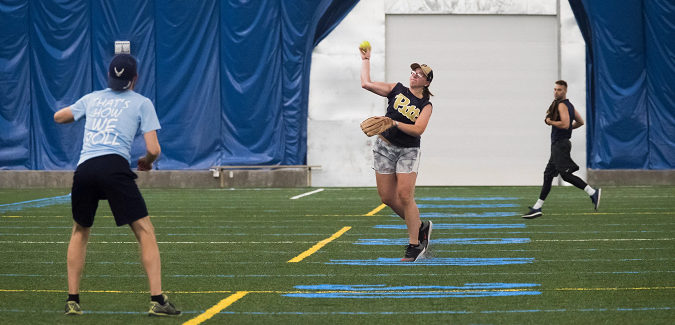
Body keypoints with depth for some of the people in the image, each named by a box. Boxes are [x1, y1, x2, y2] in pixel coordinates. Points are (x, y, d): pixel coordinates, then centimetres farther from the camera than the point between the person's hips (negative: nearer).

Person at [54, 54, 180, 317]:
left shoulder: (91, 99, 24)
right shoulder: (141, 103, 14)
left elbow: (58, 117, 40)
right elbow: (154, 149, 5)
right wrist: (147, 162, 27)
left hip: (84, 168, 4)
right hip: (114, 166, -4)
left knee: (80, 231, 22)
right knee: (145, 232, 0)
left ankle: (72, 301, 18)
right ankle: (157, 300, -10)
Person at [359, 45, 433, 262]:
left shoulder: (426, 105, -3)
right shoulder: (397, 90, 5)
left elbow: (418, 130, -18)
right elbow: (366, 84, 2)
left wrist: (394, 123, -27)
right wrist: (365, 59, 5)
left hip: (408, 151, -3)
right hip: (384, 147, 3)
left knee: (405, 196, -13)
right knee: (387, 197, 2)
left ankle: (414, 245, -5)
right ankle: (420, 227, 22)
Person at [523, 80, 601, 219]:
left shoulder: (562, 105, -12)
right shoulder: (569, 105, 18)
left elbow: (565, 124, -24)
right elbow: (580, 122, 25)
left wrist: (550, 121, -12)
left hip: (560, 144, -10)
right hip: (557, 145, 10)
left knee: (566, 175, -15)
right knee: (548, 175, 10)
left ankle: (592, 192, -16)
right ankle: (537, 208, 12)